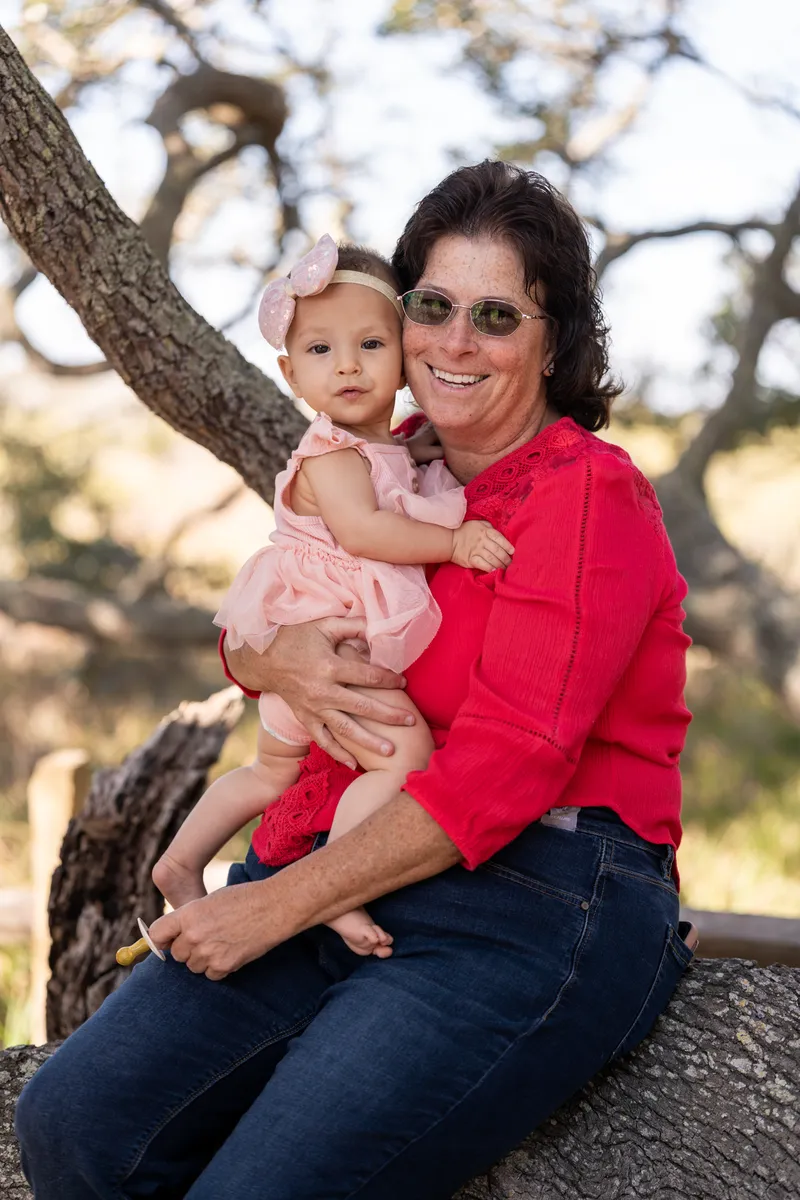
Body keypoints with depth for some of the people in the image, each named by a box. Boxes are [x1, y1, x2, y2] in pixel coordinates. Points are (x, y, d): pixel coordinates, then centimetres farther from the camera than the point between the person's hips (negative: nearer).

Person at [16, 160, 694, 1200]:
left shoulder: (589, 493, -7)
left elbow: (505, 767, -16)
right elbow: (242, 637, 18)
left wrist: (276, 905, -15)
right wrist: (280, 662, -9)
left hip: (535, 902, -7)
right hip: (343, 884, 7)